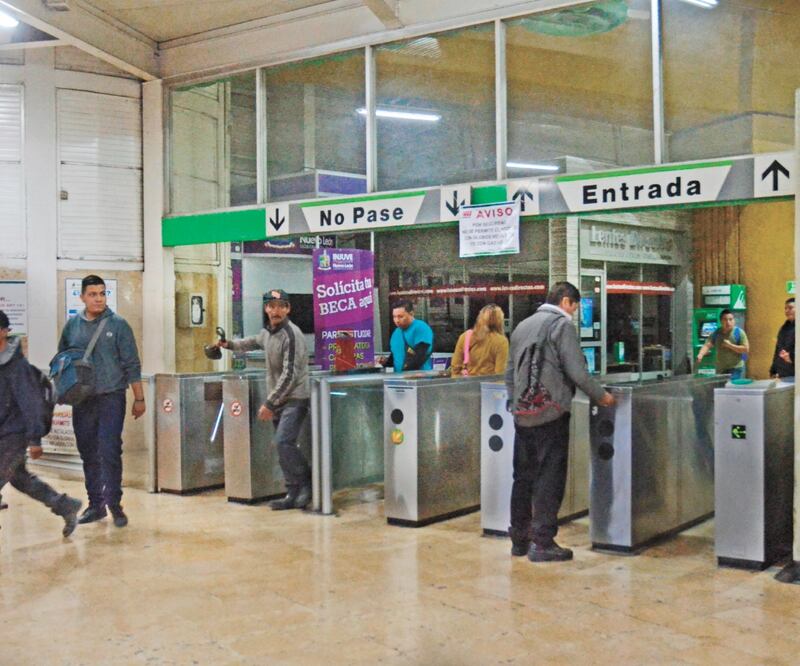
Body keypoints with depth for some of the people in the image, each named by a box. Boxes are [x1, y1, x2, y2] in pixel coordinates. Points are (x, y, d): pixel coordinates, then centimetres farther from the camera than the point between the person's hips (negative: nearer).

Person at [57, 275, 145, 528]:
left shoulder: (117, 324, -2)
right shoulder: (72, 325, 7)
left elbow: (132, 365, -2)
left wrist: (139, 398, -3)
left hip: (111, 397, -3)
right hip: (82, 400, 4)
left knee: (110, 452, -7)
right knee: (88, 454, 9)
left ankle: (114, 503, 2)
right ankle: (95, 504, 19)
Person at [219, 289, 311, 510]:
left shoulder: (291, 335, -16)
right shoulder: (267, 332, 10)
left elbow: (290, 375, -21)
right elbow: (253, 342, 37)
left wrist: (269, 403, -21)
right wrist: (229, 344, 31)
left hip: (295, 398, -8)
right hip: (278, 399, 8)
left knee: (283, 441, -21)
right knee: (283, 446, 5)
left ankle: (307, 485, -8)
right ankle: (294, 494, 10)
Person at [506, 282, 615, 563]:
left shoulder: (522, 326, 16)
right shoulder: (562, 324, -6)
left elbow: (509, 373, 18)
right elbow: (576, 371, -12)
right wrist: (601, 396, -1)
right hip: (551, 412, -7)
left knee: (523, 476, 12)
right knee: (550, 477, -2)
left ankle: (519, 539, 17)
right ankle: (542, 542, -2)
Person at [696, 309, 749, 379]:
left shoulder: (739, 332, -3)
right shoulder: (716, 333, 6)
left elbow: (746, 349, -7)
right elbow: (707, 345, -4)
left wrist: (730, 345, -15)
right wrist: (700, 354, -25)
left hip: (735, 369, -4)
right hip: (720, 369, 4)